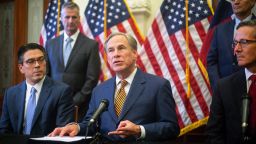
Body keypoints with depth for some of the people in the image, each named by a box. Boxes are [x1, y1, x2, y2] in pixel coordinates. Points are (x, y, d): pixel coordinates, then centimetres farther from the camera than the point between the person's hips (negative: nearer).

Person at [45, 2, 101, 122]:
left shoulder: (91, 45, -1)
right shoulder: (50, 44, 10)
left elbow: (92, 79, -6)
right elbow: (45, 74, 12)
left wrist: (75, 101, -11)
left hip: (79, 106, -3)